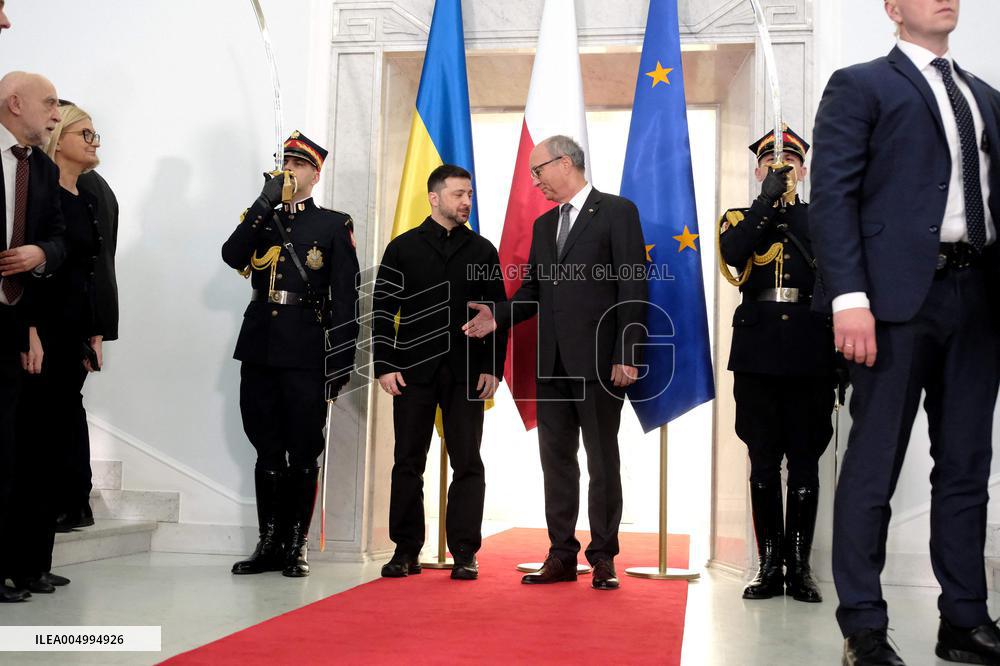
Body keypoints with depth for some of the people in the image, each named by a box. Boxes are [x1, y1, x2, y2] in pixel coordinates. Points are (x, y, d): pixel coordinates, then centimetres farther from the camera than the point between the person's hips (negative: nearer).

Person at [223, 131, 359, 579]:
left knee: (303, 454, 1)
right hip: (260, 351, 4)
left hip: (306, 356, -4)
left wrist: (342, 360, -8)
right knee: (267, 452, 9)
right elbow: (232, 256, -3)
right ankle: (269, 545, 17)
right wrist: (265, 204, -7)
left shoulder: (334, 225, 5)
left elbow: (346, 298, -1)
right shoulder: (261, 221, 17)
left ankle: (295, 548, 11)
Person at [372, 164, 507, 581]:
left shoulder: (483, 251, 9)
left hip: (466, 373, 1)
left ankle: (464, 554, 7)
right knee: (408, 462, 4)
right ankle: (406, 551, 13)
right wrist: (384, 365, -4)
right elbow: (383, 310, 3)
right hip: (414, 372, 0)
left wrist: (493, 367, 0)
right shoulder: (403, 248, 6)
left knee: (468, 464, 1)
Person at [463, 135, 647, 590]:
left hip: (599, 361, -6)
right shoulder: (544, 225, 18)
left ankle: (603, 559, 11)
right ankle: (561, 556, 17)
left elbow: (632, 288, -8)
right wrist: (498, 317, -2)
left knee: (603, 462, 2)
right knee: (556, 462, 9)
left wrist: (626, 356, -14)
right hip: (552, 363, 7)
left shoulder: (617, 212, -2)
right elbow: (532, 289, 17)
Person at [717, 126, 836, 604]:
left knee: (804, 462, 1)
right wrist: (767, 202, -14)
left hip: (810, 354, 0)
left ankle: (799, 567, 9)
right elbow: (732, 253, -12)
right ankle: (769, 566, 10)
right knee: (763, 463, 2)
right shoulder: (740, 218, 12)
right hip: (757, 354, 0)